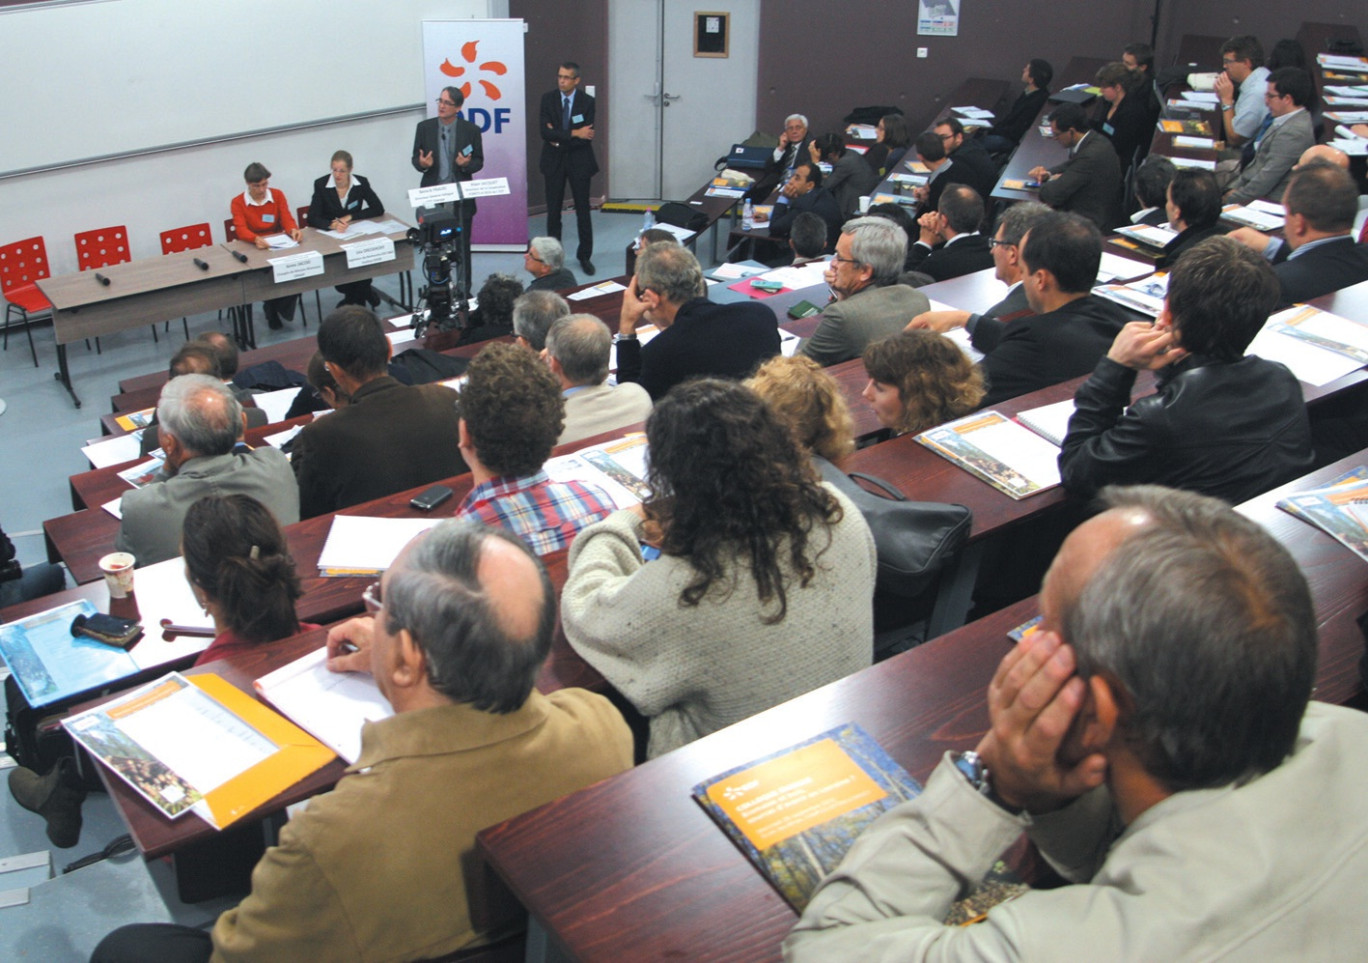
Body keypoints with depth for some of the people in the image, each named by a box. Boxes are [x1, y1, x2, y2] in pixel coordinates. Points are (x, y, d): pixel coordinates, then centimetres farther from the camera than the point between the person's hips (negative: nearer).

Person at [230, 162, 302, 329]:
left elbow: (287, 218, -5)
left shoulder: (278, 195, 5)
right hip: (252, 249, -2)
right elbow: (241, 229, -16)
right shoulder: (238, 203, -3)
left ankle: (282, 308, -7)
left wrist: (293, 230, -31)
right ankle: (272, 309, -3)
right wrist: (256, 239, -40)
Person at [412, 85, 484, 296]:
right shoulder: (424, 128, 2)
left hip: (460, 199, -1)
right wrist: (421, 164, -17)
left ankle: (464, 291, 17)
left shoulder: (471, 130, -2)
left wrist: (467, 164, -19)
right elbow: (415, 158, 7)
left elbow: (479, 162, 3)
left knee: (462, 247, 6)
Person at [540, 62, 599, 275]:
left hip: (579, 161, -1)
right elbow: (544, 131, -14)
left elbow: (586, 137, -12)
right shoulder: (547, 99, -3)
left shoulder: (587, 102, -5)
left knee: (583, 210, 5)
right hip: (553, 161, 1)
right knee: (553, 210, 4)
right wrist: (574, 133, -20)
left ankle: (585, 256, 15)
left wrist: (559, 139, -13)